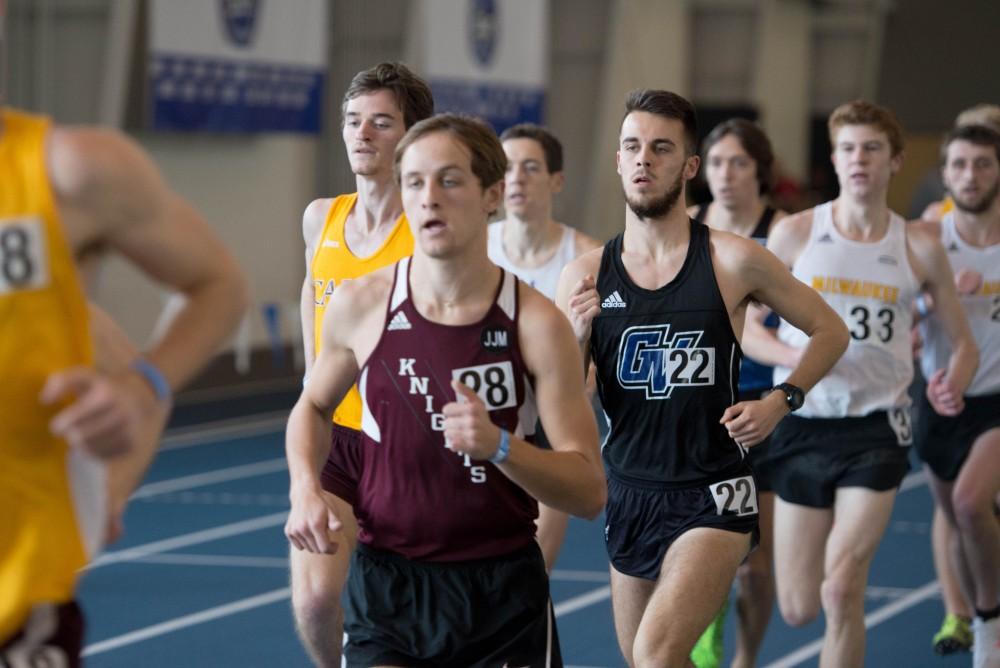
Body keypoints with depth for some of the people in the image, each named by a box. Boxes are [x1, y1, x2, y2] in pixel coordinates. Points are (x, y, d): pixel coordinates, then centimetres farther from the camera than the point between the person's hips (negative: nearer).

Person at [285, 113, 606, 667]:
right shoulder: (360, 306, -3)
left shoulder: (536, 324, -9)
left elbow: (589, 491, -9)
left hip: (503, 597, -1)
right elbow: (313, 406, 18)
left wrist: (499, 444, -26)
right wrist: (305, 490, -1)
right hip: (385, 585, 1)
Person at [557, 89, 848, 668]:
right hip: (629, 495, 4)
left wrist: (780, 403, -8)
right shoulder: (585, 276, 0)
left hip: (713, 498, -4)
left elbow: (830, 331, 6)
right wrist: (575, 338, -15)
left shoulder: (733, 261, -6)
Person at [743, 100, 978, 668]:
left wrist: (953, 385, -13)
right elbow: (744, 325, 3)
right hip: (803, 426, 1)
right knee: (798, 609, 6)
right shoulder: (795, 234, -1)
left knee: (840, 591, -16)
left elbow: (964, 343, 9)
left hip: (877, 429, -1)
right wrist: (796, 356, -17)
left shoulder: (920, 249, 0)